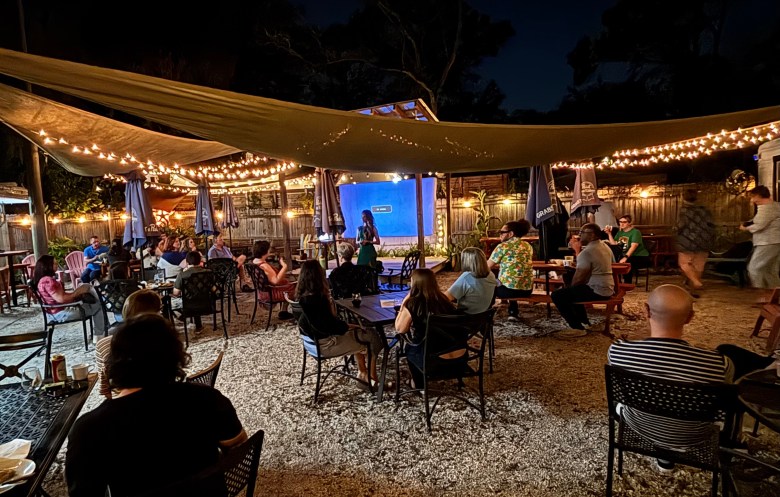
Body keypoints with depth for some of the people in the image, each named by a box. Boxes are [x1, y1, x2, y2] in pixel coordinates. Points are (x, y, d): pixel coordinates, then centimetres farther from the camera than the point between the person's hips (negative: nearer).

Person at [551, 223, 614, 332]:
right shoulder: (605, 247, 11)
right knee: (572, 289, 31)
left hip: (596, 291, -10)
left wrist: (570, 287, 0)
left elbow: (579, 278, -19)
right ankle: (584, 321, 31)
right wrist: (577, 249, 15)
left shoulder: (587, 252, -19)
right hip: (607, 289, 10)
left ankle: (577, 327, -3)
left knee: (556, 295, -6)